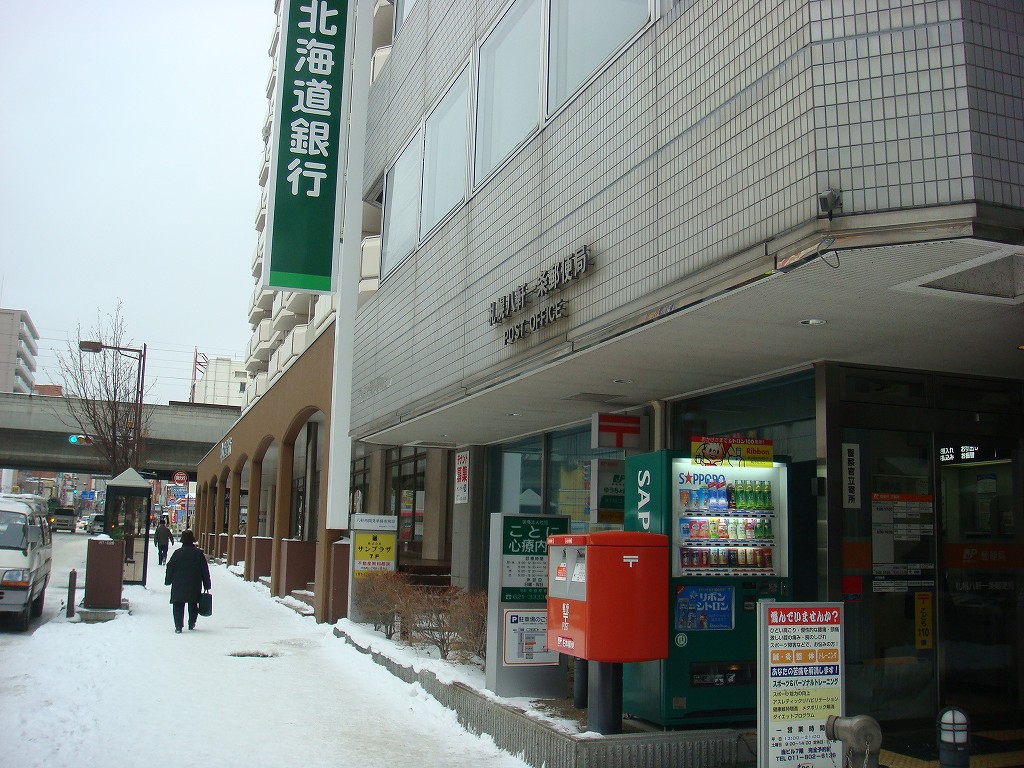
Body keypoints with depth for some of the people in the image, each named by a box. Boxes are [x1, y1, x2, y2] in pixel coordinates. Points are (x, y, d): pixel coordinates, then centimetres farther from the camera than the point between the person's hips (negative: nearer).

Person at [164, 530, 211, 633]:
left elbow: (170, 568, 2)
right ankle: (191, 624, 23)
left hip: (178, 586, -1)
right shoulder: (199, 553, -2)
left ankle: (178, 626, -5)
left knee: (178, 605, 3)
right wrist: (206, 585, 8)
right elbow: (205, 571, 1)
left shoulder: (177, 553, -4)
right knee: (193, 605, 15)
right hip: (195, 586, 1)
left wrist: (168, 580, 16)